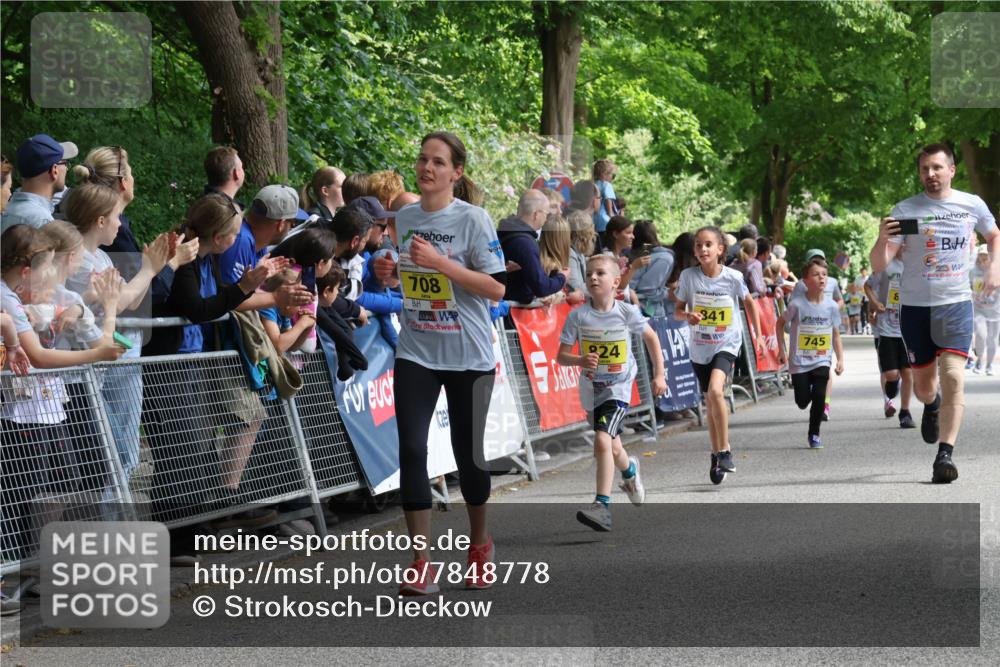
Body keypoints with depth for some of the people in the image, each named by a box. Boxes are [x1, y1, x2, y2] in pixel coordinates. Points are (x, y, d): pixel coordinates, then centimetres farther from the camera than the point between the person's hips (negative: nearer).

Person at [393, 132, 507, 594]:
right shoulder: (402, 218, 6)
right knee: (412, 449, -9)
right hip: (416, 352, 3)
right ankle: (421, 561, -4)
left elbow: (496, 288, -13)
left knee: (468, 452, 7)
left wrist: (440, 262, -21)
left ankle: (479, 544, 31)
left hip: (468, 355, -3)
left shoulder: (473, 219, -8)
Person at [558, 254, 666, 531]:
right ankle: (630, 470, 55)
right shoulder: (578, 316, -8)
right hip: (591, 389, 4)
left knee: (603, 441, -23)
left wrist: (659, 374, 3)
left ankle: (602, 505, -22)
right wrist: (581, 360, -26)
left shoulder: (627, 312, -10)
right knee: (612, 448, 20)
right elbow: (562, 355, -5)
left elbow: (651, 337, 6)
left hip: (618, 387, -3)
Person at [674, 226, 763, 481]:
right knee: (710, 402, 12)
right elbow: (677, 309, 1)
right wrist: (687, 316, -21)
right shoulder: (688, 276, -7)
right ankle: (717, 455, 29)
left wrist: (758, 334, 11)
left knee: (715, 390, -26)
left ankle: (725, 451, -15)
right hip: (699, 347, 3)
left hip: (727, 344, -3)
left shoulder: (733, 278, -10)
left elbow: (749, 302, 8)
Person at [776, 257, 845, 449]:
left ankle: (814, 434, 3)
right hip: (799, 361, -1)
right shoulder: (797, 305, -11)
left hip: (822, 360, 1)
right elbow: (780, 323, 4)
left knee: (819, 396, -15)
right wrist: (782, 350, 0)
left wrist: (840, 359, -1)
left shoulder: (831, 306, -3)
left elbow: (836, 335, 5)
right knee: (802, 402, 2)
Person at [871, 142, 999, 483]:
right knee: (923, 382, 11)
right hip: (915, 305, 0)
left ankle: (945, 455, -17)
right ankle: (932, 405, 49)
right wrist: (883, 239, -30)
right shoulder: (905, 210, -5)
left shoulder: (973, 205, 1)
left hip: (956, 304, 0)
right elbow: (878, 266, -9)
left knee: (953, 376, -17)